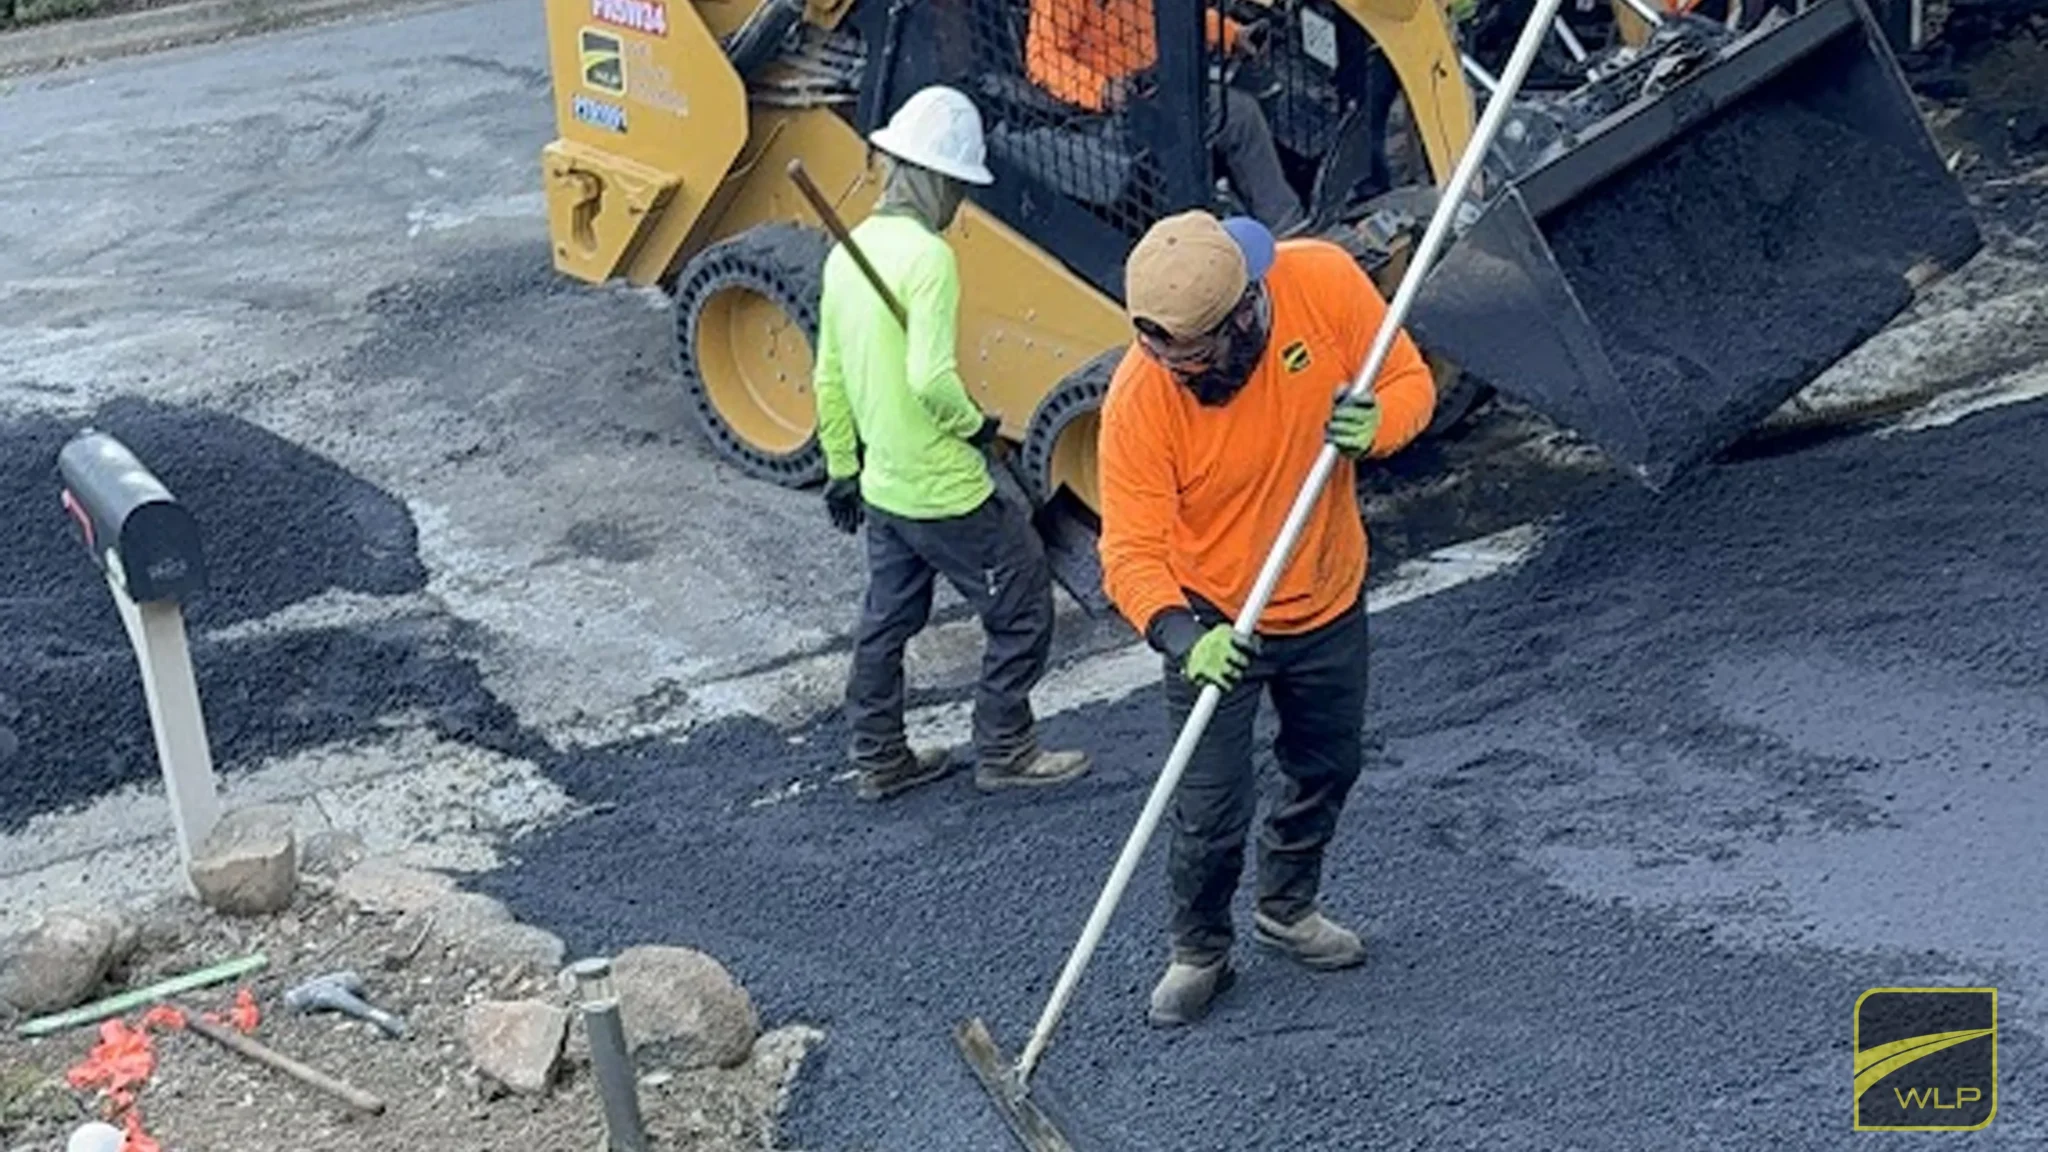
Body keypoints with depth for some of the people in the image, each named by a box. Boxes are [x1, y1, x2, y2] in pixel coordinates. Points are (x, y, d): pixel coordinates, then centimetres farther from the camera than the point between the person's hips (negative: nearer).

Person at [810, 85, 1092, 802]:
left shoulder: (848, 252, 4)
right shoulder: (927, 256, -22)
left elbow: (829, 380, 11)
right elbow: (931, 378, -31)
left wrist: (841, 468, 19)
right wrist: (975, 425, -12)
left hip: (882, 488, 9)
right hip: (947, 493, -8)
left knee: (886, 623, 20)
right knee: (1022, 612, 8)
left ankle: (879, 760, 30)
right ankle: (1004, 751, 18)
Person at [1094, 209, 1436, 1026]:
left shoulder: (1324, 282, -24)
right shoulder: (1139, 398, -30)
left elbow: (1411, 383, -10)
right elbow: (1132, 552, -27)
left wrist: (1375, 424, -32)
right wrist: (1181, 634, -45)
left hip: (1329, 600, 4)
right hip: (1213, 623, -3)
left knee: (1326, 770, 23)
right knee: (1211, 810, 1)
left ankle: (1288, 909, 49)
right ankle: (1199, 950, 30)